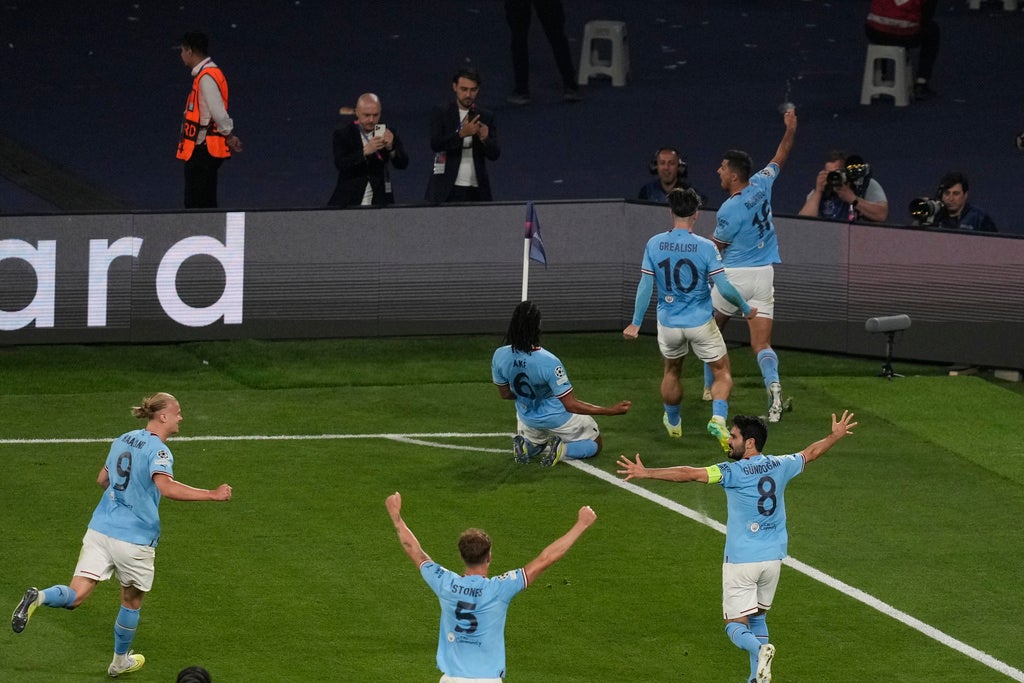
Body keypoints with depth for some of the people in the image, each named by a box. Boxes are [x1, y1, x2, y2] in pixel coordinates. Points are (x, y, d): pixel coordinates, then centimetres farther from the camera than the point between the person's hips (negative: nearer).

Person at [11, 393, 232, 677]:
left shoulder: (123, 440, 12)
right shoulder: (158, 450, -12)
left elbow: (102, 479, 23)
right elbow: (167, 487, -30)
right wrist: (212, 495, -27)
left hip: (100, 528, 5)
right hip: (135, 537, -5)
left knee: (76, 595, -3)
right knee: (132, 601, 19)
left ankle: (39, 597, -33)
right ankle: (120, 661, 36)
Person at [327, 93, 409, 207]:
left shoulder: (387, 133, 4)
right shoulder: (343, 134, -1)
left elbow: (403, 164, -3)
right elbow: (340, 164, -15)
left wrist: (390, 147, -23)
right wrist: (365, 151, -29)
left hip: (380, 202, 1)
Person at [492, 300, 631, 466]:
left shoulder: (499, 356, -21)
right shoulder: (548, 362, -36)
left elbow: (504, 393, -2)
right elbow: (571, 405, -27)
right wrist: (611, 411, -22)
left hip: (528, 418, 5)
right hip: (557, 419, -5)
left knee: (534, 441, 39)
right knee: (594, 444, 21)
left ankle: (526, 446, 3)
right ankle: (562, 449, -8)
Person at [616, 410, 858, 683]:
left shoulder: (734, 472, -14)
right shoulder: (779, 466, 4)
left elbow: (689, 474, -23)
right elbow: (812, 452, 23)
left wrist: (645, 473, -22)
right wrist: (836, 436, 42)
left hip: (741, 560, -6)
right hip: (773, 558, 6)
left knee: (736, 625, -2)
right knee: (758, 618, 22)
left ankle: (759, 649, -32)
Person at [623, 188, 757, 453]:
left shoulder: (654, 244, -7)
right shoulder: (705, 247, -15)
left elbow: (645, 286, -5)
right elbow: (724, 287, -15)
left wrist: (636, 323, 3)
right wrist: (746, 309, 3)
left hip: (668, 322, 3)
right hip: (700, 322, -3)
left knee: (672, 371, 27)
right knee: (722, 372, 11)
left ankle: (673, 423, 42)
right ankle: (718, 418, -13)